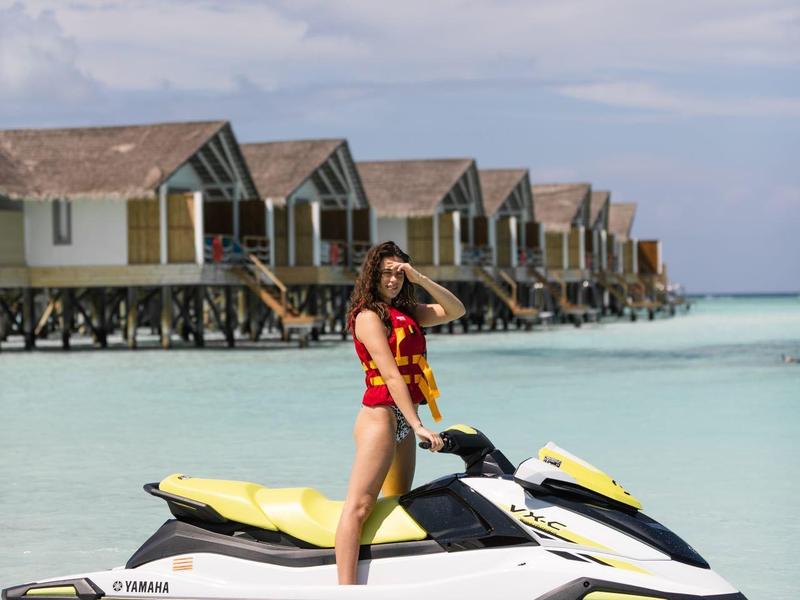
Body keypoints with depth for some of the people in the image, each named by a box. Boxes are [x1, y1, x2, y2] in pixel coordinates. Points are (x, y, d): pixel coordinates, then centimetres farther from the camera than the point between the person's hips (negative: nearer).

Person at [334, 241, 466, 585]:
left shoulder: (406, 313, 16)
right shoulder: (369, 316, -8)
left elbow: (455, 311, 13)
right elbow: (391, 374, -16)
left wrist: (420, 279, 1)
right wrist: (418, 426, -22)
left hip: (404, 422, 9)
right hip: (380, 415, -9)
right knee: (360, 505, -17)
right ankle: (347, 591, -28)